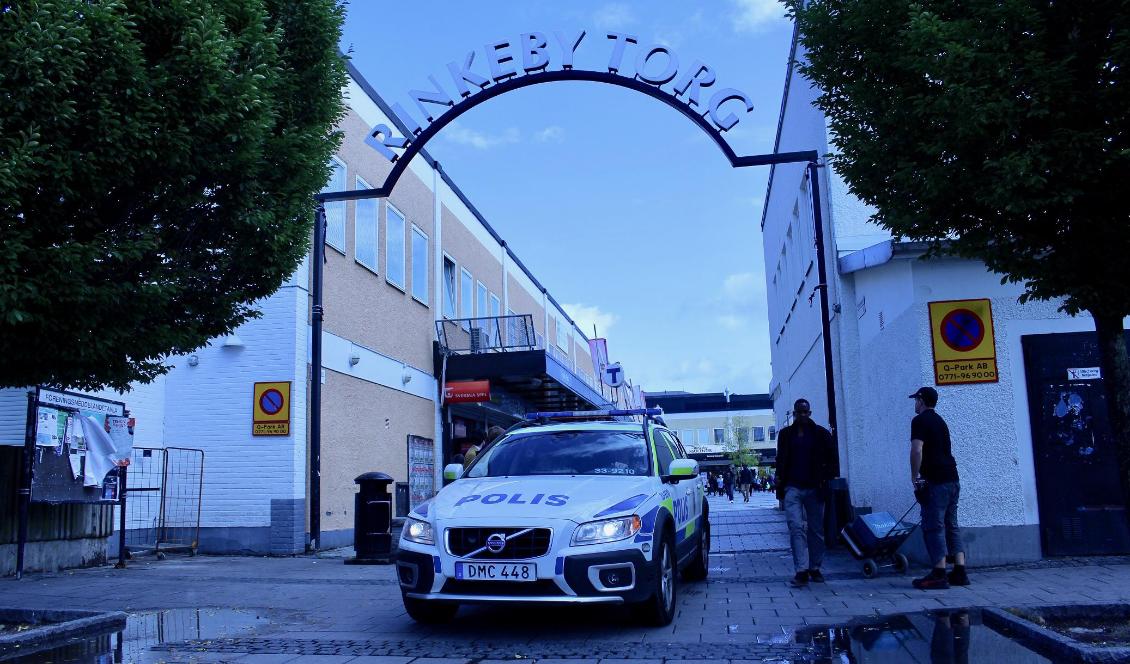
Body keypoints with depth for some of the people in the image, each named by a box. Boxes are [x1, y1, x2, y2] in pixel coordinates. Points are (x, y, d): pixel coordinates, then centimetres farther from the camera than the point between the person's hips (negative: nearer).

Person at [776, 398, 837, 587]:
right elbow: (781, 461, 15)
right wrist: (781, 485, 7)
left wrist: (826, 480, -3)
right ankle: (801, 571, -13)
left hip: (814, 488, 0)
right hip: (793, 488, 0)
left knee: (816, 530, 6)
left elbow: (831, 459, 8)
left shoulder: (821, 434, 6)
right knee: (796, 527, -11)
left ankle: (815, 568, 17)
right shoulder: (786, 434, 10)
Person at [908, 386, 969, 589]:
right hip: (952, 479, 9)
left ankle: (939, 575, -7)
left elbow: (917, 450, -19)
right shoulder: (940, 420, 21)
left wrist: (914, 477, -12)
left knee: (934, 527, -6)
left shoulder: (920, 421, -7)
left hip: (935, 481, -8)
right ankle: (960, 572, 10)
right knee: (951, 525, 11)